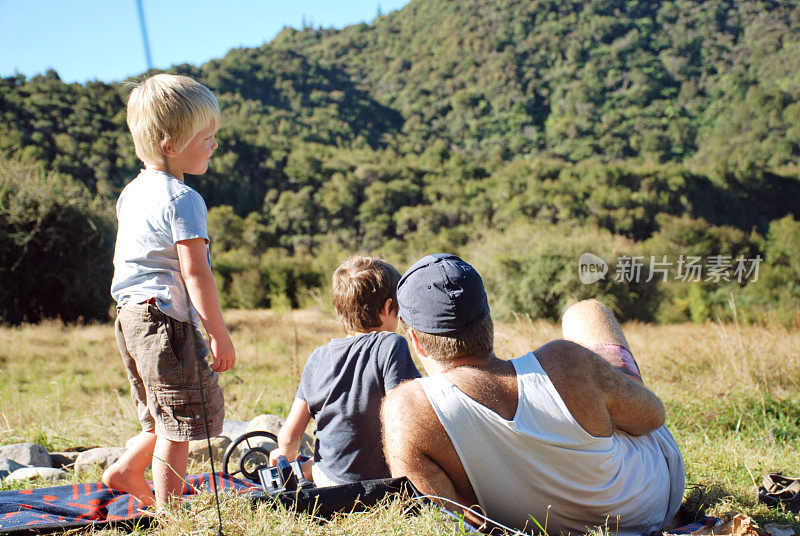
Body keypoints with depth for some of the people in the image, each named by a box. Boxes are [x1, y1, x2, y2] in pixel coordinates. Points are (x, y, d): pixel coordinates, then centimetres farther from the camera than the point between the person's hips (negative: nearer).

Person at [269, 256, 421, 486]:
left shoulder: (317, 358, -2)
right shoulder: (391, 346, -15)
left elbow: (288, 437, -1)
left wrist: (287, 455, 21)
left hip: (333, 480, 6)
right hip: (387, 480, -6)